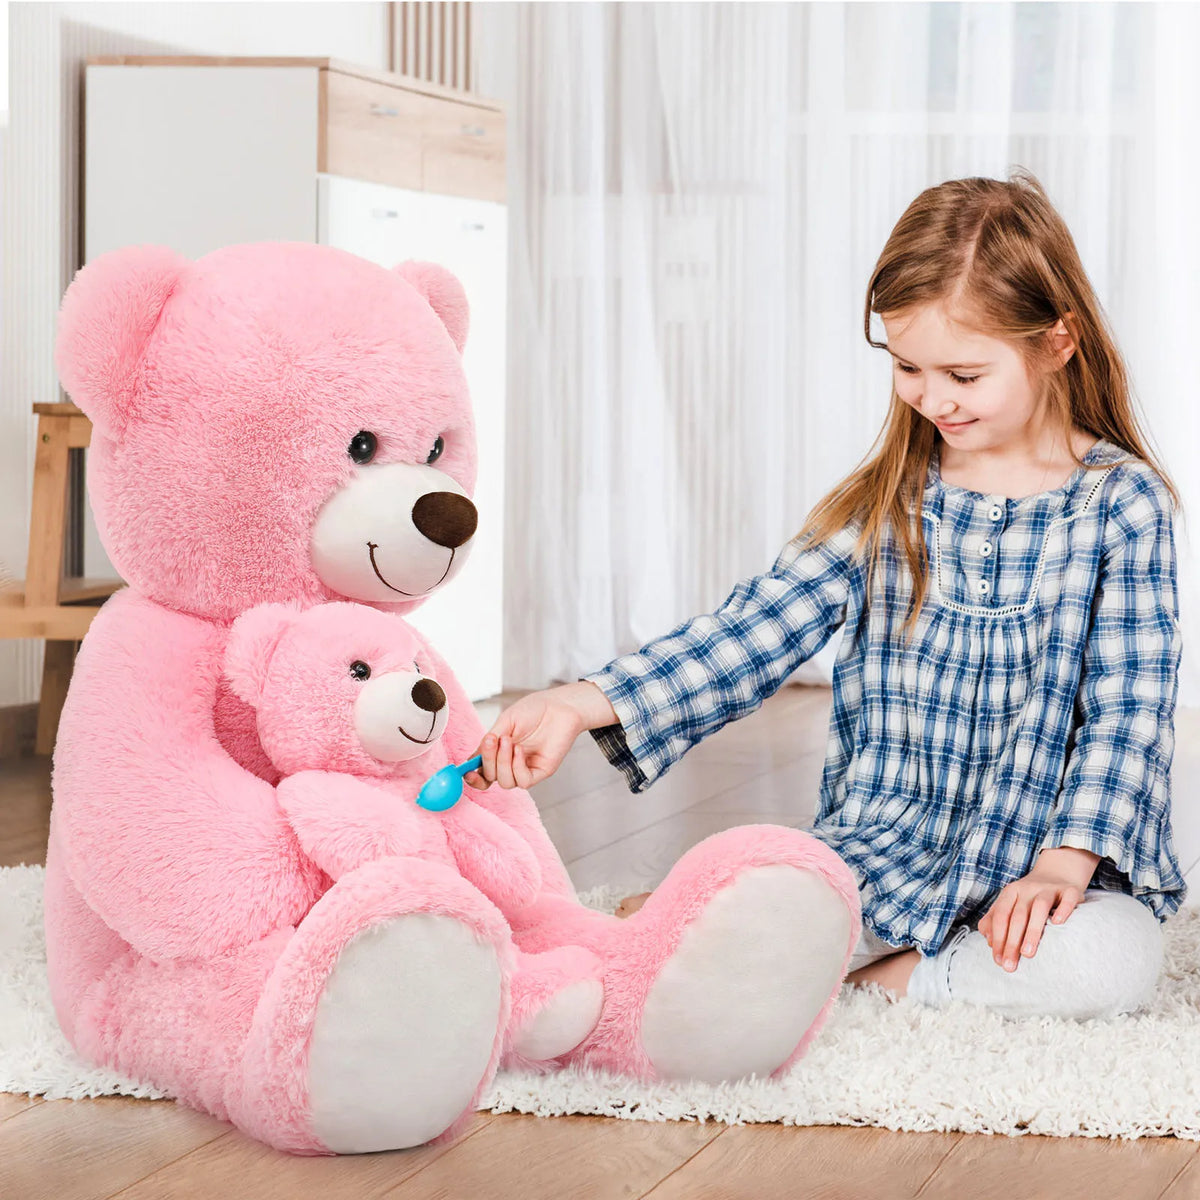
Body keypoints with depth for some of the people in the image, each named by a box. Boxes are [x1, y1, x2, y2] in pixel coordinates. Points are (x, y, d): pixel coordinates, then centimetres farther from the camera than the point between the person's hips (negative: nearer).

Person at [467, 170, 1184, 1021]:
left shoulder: (1123, 503, -4)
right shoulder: (887, 502, 4)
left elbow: (1129, 703, -6)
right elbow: (758, 628, -5)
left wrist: (1066, 860, -19)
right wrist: (585, 705, -18)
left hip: (1041, 864, 0)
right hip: (879, 854, 0)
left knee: (1113, 961, -33)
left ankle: (879, 977, -13)